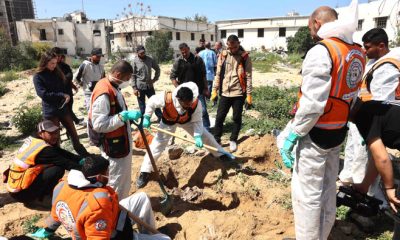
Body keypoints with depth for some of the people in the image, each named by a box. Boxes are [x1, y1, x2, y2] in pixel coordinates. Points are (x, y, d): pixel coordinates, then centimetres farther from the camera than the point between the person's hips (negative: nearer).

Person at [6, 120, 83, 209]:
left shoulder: (33, 140, 3)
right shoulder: (44, 149, -23)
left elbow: (63, 154, 2)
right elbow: (66, 163, -20)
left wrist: (82, 160, -4)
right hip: (20, 192, -9)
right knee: (58, 168, -22)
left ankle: (39, 196, 9)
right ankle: (35, 199, -6)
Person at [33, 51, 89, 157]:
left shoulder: (58, 73, 8)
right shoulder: (38, 76, -8)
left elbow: (65, 87, 12)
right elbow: (43, 94, -17)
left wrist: (67, 96, -7)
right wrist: (62, 95, -17)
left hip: (63, 108, 5)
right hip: (50, 111, -5)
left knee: (73, 133, 10)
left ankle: (84, 155, 20)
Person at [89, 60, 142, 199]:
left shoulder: (113, 87, 6)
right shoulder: (103, 94, -26)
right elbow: (99, 125, -28)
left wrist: (128, 115, 7)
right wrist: (124, 116, -30)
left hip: (121, 141, 10)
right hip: (113, 145, -10)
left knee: (124, 176, 24)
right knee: (117, 179, 7)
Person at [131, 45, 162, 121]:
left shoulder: (150, 60, 1)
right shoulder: (135, 61, -8)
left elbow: (157, 69, 13)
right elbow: (133, 75, -7)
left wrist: (155, 79, 3)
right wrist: (134, 88, -12)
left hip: (149, 86, 3)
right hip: (140, 87, -3)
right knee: (142, 106, 8)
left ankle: (161, 117, 19)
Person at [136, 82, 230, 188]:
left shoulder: (196, 103, -35)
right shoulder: (166, 98, -40)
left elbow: (197, 122, -24)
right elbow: (151, 102, -19)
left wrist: (198, 136, -39)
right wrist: (147, 117, -22)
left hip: (187, 120, 2)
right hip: (168, 121, -1)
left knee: (205, 135, 3)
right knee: (157, 144, -4)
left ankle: (221, 154, 28)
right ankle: (144, 172, 10)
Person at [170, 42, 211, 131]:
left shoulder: (198, 59, -3)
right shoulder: (178, 62, -1)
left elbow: (203, 75, 1)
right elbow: (172, 76, 2)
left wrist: (206, 88, -1)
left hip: (198, 90, -1)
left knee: (203, 110, -1)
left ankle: (207, 130, 11)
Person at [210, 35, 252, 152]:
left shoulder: (245, 57, -3)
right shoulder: (222, 56, 5)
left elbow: (248, 76, -5)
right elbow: (218, 74, 7)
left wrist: (249, 94, -8)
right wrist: (215, 89, 2)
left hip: (239, 93, -2)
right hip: (225, 92, 2)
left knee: (237, 118, 7)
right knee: (219, 117, 5)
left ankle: (233, 140, 23)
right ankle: (216, 140, 17)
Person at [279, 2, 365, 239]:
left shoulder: (321, 51, -19)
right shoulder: (358, 53, 6)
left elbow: (312, 104, -24)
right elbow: (349, 95, 8)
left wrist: (293, 135, -16)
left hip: (316, 133, -8)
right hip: (339, 132, 8)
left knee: (307, 193, 6)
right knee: (328, 191, 20)